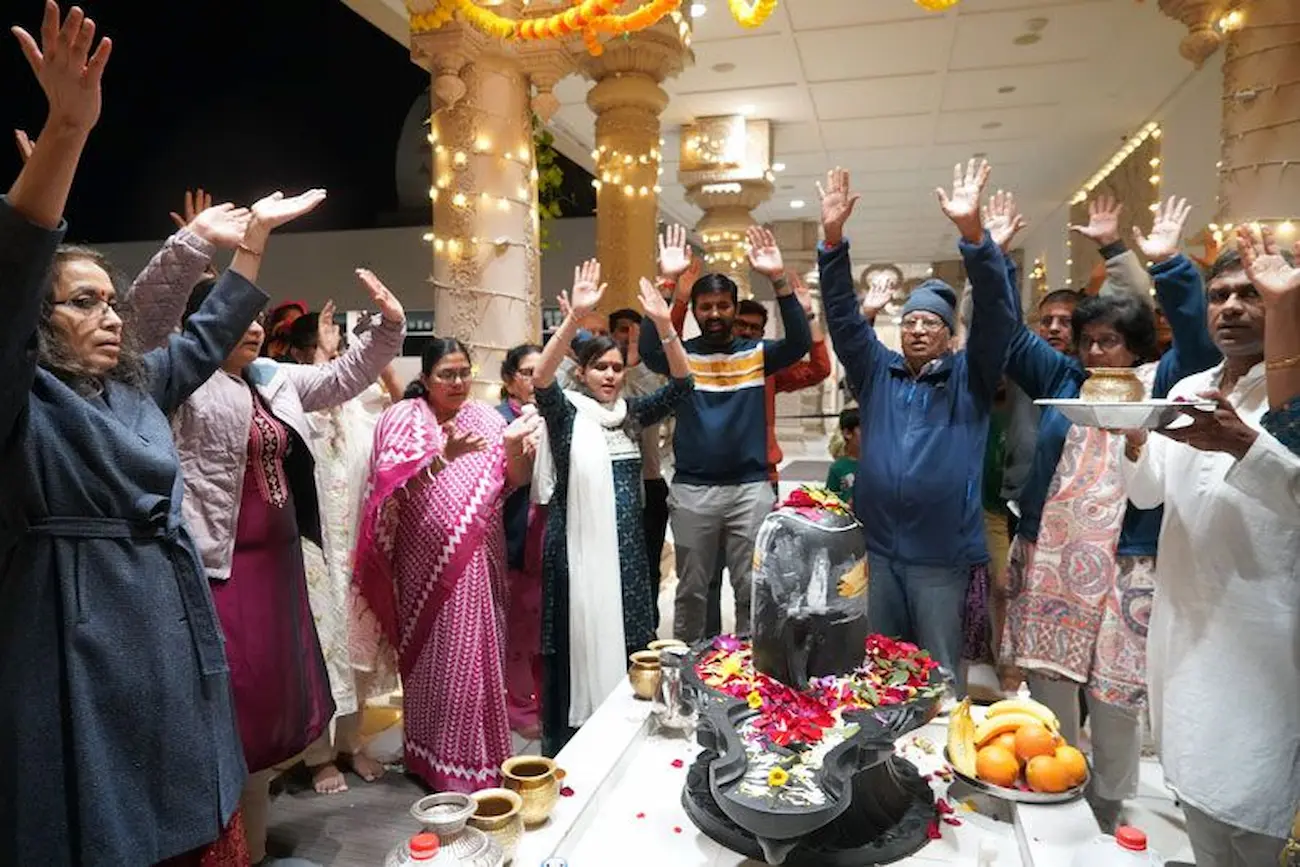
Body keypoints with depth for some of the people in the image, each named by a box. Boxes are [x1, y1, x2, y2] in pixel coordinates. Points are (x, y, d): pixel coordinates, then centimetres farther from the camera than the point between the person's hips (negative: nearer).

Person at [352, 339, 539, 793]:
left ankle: (480, 755, 27)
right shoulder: (405, 418, -4)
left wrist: (515, 448, -18)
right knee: (436, 658, 5)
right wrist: (445, 456, -28)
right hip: (428, 560, -3)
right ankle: (439, 762, 21)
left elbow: (514, 482, 2)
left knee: (479, 653, 10)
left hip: (479, 559, 3)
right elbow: (393, 486, -15)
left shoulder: (486, 417, 6)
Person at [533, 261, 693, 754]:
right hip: (576, 549, -5)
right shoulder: (566, 413, -4)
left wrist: (663, 325, -18)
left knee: (624, 648, 13)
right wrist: (575, 318, -37)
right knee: (575, 648, 3)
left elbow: (681, 385, -3)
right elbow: (541, 380, -24)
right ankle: (562, 747, 20)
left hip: (624, 549, 5)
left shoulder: (632, 414, 8)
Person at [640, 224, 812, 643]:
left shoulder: (757, 353, 4)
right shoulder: (681, 355, 2)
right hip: (692, 490, 0)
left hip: (751, 487, 0)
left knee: (752, 588, 10)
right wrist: (667, 283, -28)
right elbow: (649, 348, -19)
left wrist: (779, 280, -25)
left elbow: (799, 343, -13)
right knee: (691, 589, 13)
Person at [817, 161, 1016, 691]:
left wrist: (972, 233, -25)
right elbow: (842, 316, 1)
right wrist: (833, 239, -12)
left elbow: (997, 315, -11)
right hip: (877, 547, 3)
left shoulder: (969, 378, 3)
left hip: (943, 553, -2)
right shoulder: (876, 372, 9)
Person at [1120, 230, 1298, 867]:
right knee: (1193, 796, 17)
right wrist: (1135, 442, -6)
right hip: (1183, 619, 6)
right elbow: (1148, 495, 12)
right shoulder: (1188, 390, 11)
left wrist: (1245, 445, -32)